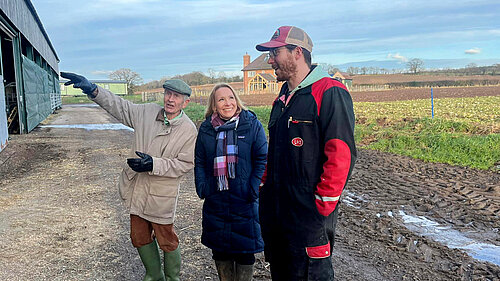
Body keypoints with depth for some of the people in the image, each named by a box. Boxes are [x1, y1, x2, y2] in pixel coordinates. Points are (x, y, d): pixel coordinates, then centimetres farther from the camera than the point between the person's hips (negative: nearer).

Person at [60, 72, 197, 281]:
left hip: (161, 197, -5)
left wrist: (153, 164, -23)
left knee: (167, 242, 9)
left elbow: (185, 163, -13)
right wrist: (92, 90, -10)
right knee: (140, 238, 19)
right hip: (137, 190, 5)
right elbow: (119, 106, 3)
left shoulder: (189, 130, -13)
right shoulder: (147, 112, 0)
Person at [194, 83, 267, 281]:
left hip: (244, 199, -3)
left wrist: (254, 189, -12)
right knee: (219, 248, 14)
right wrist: (202, 188, 0)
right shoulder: (206, 129, 7)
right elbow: (199, 162, 11)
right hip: (215, 200, 3)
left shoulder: (251, 124, -3)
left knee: (245, 249, 5)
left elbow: (262, 159, -5)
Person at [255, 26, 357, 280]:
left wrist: (321, 207, -19)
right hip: (274, 214, 8)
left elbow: (341, 155, -19)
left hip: (308, 216, -8)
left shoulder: (330, 93, -13)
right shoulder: (283, 99, 15)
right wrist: (264, 189, 15)